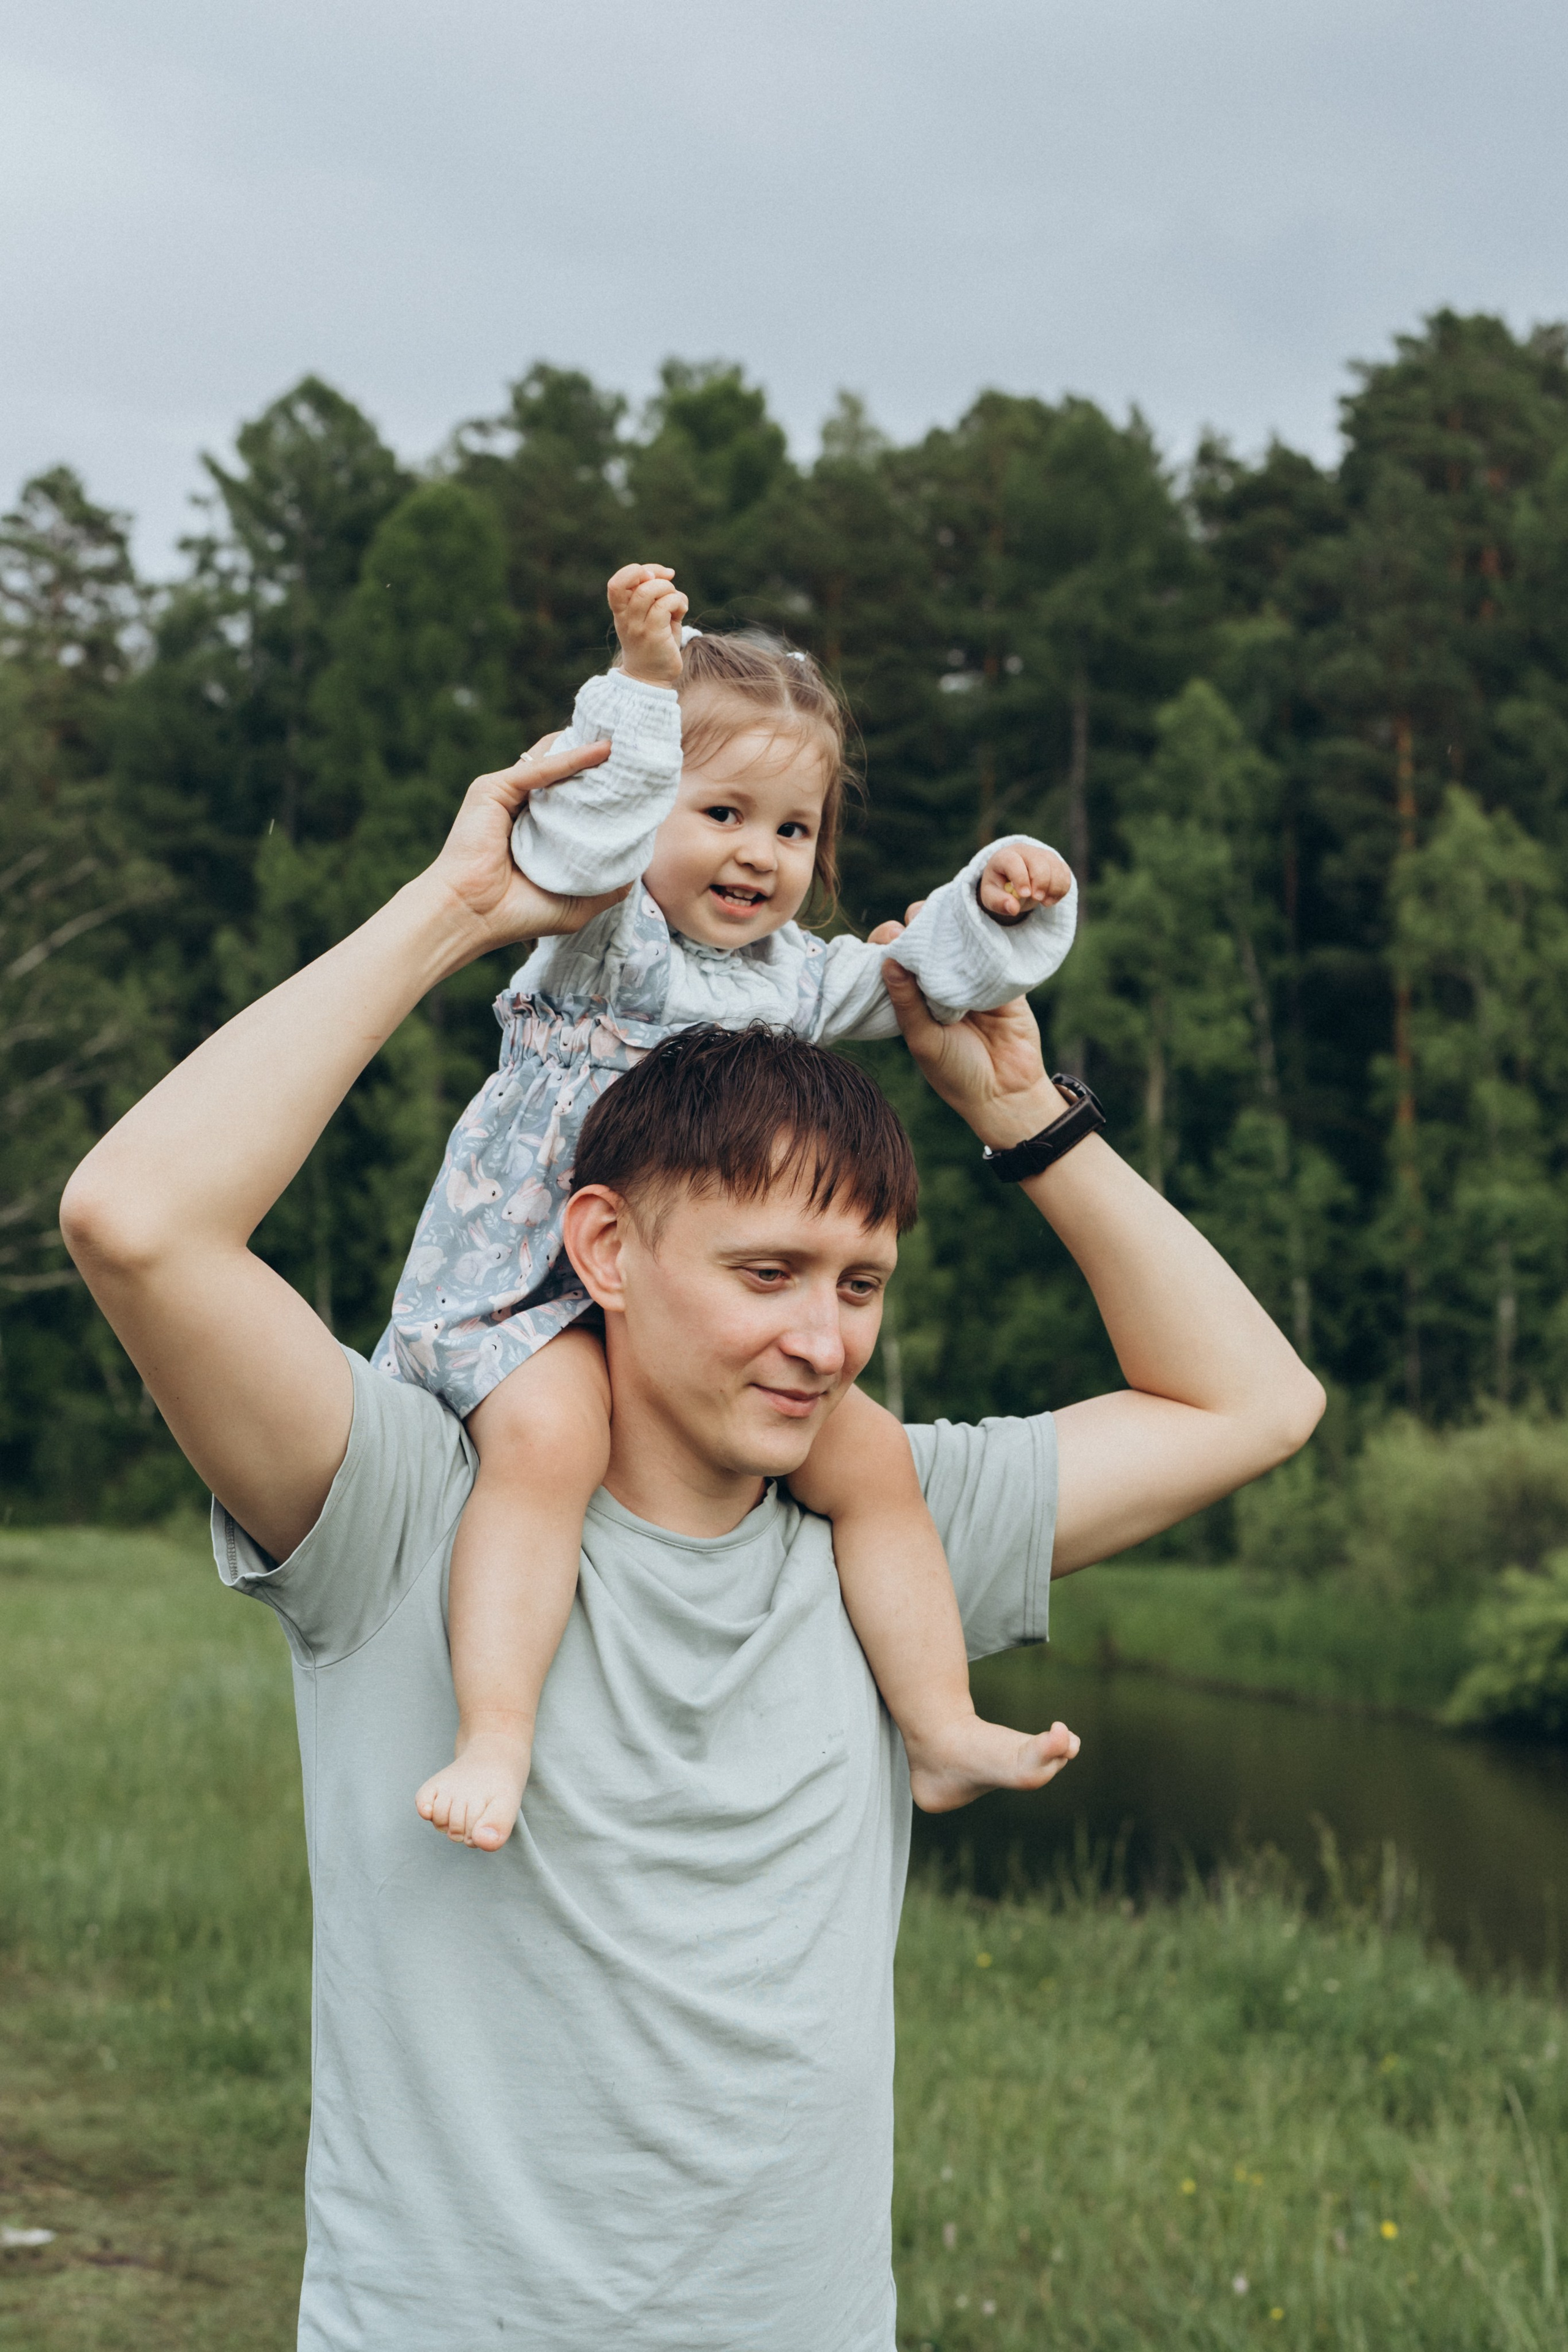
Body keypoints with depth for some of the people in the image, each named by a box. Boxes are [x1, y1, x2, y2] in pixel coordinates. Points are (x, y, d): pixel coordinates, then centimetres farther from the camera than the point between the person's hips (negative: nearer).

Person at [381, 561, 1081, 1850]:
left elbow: (925, 973, 20)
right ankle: (495, 1741, -35)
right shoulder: (605, 938, -8)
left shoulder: (796, 974, 12)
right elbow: (580, 848, -29)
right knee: (546, 1440, -34)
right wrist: (643, 683, -36)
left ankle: (944, 1731, 7)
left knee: (871, 1454, -2)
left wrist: (998, 906, -1)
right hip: (539, 1293, -6)